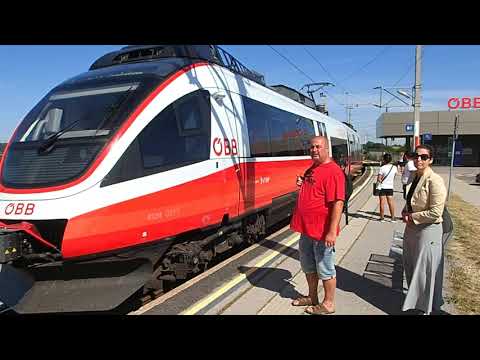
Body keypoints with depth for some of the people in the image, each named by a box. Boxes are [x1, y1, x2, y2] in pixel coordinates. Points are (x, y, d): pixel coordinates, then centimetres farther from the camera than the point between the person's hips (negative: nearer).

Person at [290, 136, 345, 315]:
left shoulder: (333, 171, -18)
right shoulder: (311, 169, 11)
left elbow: (337, 203, -24)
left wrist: (332, 232, -27)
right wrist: (301, 184, 5)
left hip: (322, 231, -9)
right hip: (306, 228, 9)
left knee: (325, 269, 8)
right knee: (308, 266, 22)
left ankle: (328, 304, 25)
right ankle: (312, 297, 40)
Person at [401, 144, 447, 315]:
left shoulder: (434, 180, -19)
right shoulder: (415, 177, 6)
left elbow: (435, 212, -22)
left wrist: (412, 217, -15)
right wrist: (405, 212, 2)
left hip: (428, 230, -8)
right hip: (412, 227, 8)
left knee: (425, 269, 6)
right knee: (410, 266, 19)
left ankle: (426, 307, 26)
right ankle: (414, 299, 39)